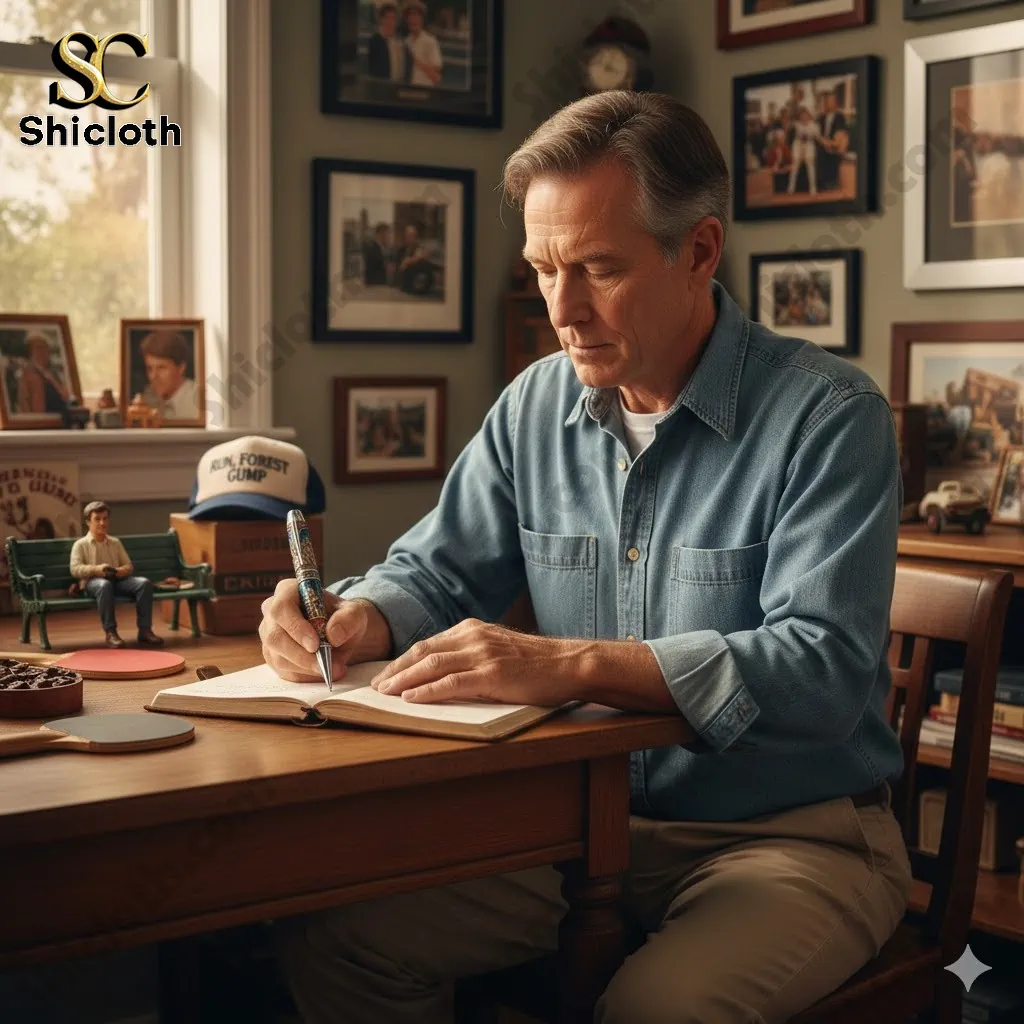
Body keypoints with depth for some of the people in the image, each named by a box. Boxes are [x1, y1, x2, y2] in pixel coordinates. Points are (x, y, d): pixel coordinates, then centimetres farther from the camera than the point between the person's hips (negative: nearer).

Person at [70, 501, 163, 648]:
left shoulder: (115, 543, 23)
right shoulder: (80, 545, 9)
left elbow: (128, 565, 19)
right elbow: (75, 569, -4)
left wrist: (124, 570, -7)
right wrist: (96, 569, -22)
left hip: (117, 580, 4)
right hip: (92, 581, -4)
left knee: (145, 583, -25)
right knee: (105, 585, -43)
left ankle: (145, 630, -26)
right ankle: (110, 633, -39)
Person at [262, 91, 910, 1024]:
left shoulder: (830, 416, -12)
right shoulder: (536, 406, 5)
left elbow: (824, 667, -23)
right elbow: (439, 570, 13)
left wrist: (572, 664, -33)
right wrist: (355, 620, -11)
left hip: (792, 834, -4)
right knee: (330, 931, -12)